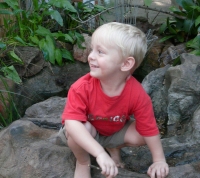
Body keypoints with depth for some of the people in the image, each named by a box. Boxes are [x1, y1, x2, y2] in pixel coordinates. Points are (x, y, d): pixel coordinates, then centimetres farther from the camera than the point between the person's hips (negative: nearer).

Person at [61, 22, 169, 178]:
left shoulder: (137, 94, -30)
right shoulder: (82, 88, -36)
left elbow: (149, 129, -19)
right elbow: (72, 123, -45)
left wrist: (159, 161, -18)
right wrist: (100, 154, -55)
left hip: (115, 132, 3)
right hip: (86, 134, -2)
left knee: (140, 136, -21)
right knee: (83, 128, -35)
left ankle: (114, 147, 12)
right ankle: (83, 162, -3)